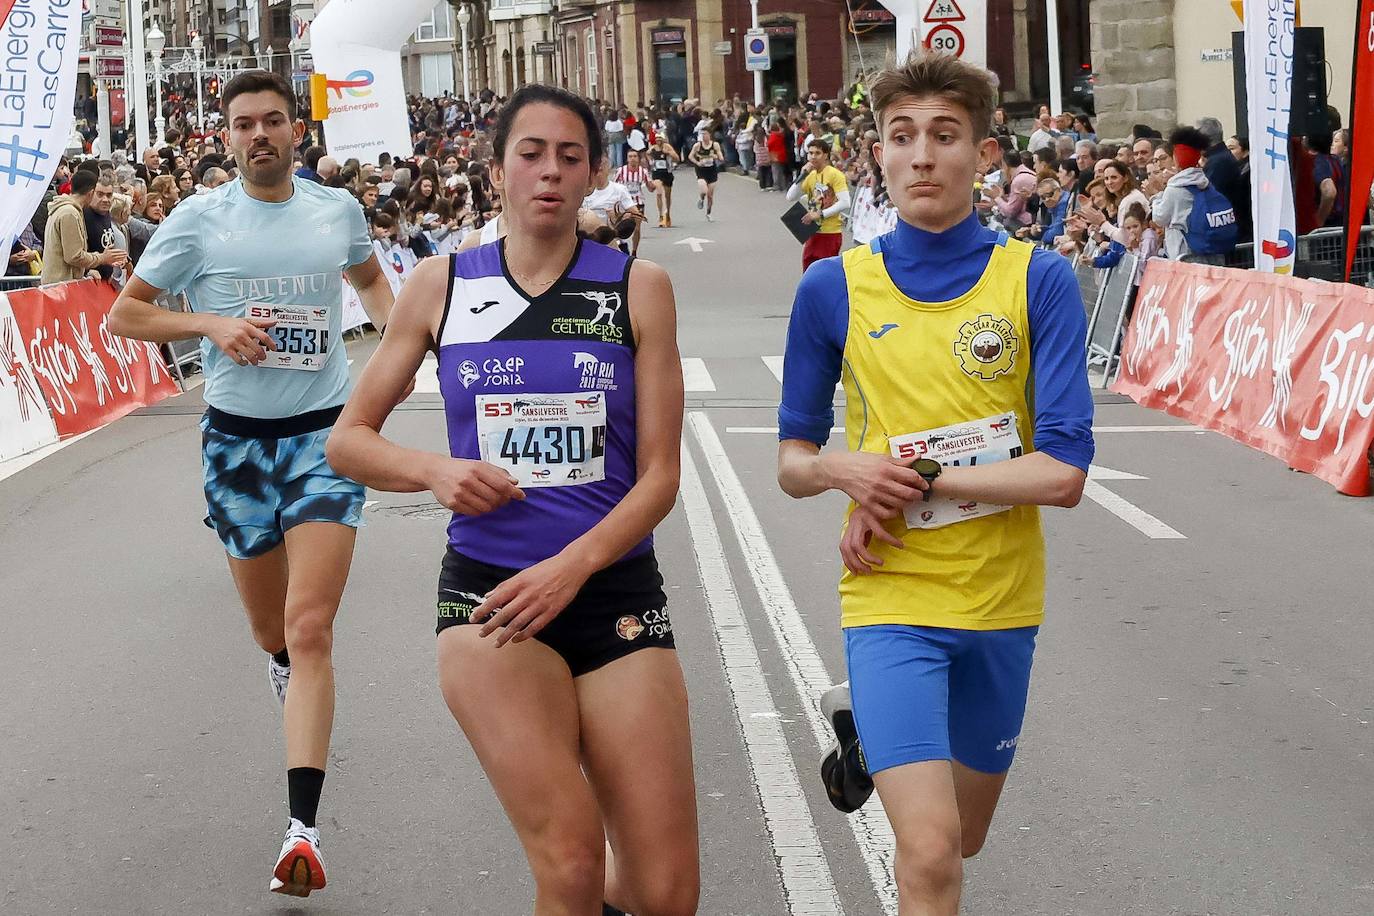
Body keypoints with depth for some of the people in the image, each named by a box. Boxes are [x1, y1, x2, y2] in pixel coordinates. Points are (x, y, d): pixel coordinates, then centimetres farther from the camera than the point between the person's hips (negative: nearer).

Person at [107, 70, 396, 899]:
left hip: (325, 432, -1)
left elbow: (369, 276, 25)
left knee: (311, 629, -14)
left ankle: (303, 827, -19)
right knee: (271, 628, 13)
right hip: (236, 438, 1)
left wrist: (395, 330, 5)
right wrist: (211, 325, -12)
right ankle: (288, 669, 53)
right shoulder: (200, 219, -2)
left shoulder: (339, 209, 3)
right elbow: (126, 314, 4)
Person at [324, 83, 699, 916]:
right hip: (489, 596, -1)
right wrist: (436, 471, -9)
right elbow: (349, 440, 11)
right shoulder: (441, 285, 6)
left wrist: (571, 567, -15)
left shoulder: (639, 287, 3)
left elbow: (659, 474, 0)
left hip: (617, 592, 1)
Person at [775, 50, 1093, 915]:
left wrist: (916, 479, -16)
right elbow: (792, 460, 6)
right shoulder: (834, 287, -3)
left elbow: (1063, 473, -12)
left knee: (963, 840, 22)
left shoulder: (1039, 280, -7)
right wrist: (844, 468, -15)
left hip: (1002, 600, 2)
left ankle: (865, 723, 47)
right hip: (893, 596, -1)